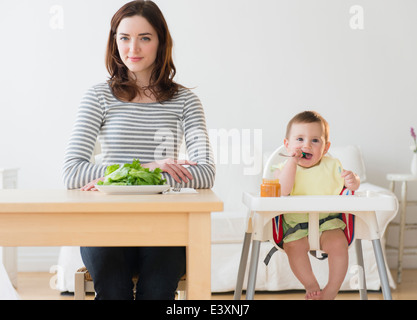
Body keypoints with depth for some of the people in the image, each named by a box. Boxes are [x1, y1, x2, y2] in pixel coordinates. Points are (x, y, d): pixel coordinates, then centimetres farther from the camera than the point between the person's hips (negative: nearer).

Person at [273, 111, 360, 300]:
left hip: (328, 222, 1)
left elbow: (353, 185, 6)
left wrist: (352, 181, -19)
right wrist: (292, 160, -20)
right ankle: (311, 286, -1)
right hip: (296, 225, 0)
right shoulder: (285, 168, -2)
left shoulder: (331, 166, 4)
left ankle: (331, 291, -6)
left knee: (338, 243, -26)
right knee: (293, 247, -27)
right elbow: (283, 190, -21)